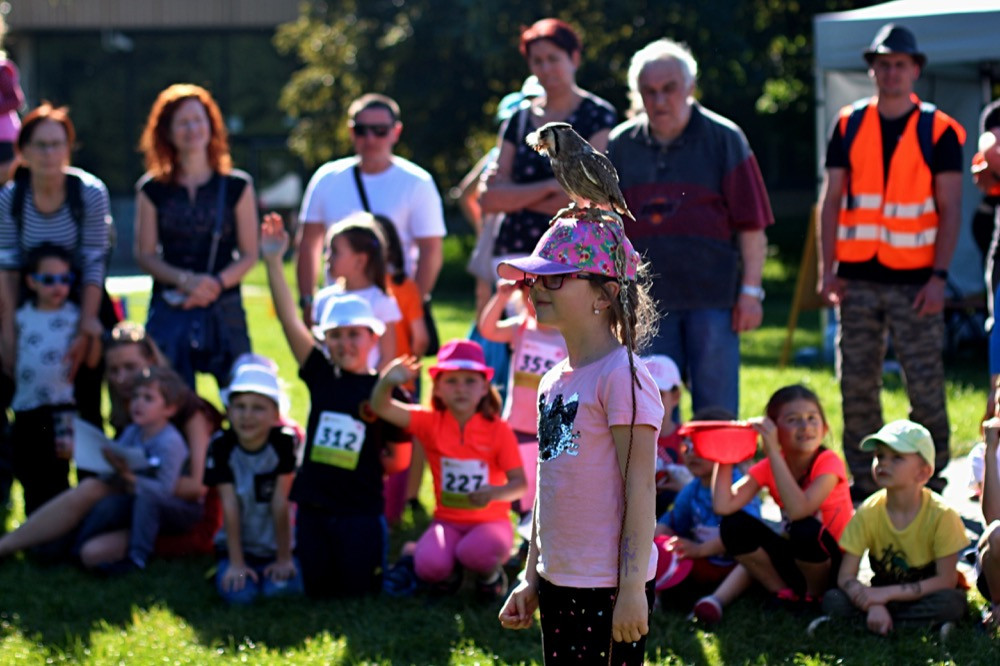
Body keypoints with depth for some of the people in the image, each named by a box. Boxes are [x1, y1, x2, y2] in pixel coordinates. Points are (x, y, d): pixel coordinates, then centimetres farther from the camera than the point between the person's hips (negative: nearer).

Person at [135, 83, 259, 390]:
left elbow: (249, 254, 6)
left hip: (224, 310, 0)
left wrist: (216, 283, -12)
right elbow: (145, 254, 5)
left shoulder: (238, 186, 7)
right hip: (169, 309, 0)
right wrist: (184, 279, -12)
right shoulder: (152, 189, 8)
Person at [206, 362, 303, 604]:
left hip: (276, 545, 0)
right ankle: (224, 570, 11)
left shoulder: (284, 442, -14)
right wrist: (236, 563, -13)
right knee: (238, 593, -23)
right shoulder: (222, 446, -11)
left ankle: (272, 572, 10)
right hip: (239, 546, 1)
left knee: (281, 588, -25)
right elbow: (230, 506, -12)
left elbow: (281, 503, -15)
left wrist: (284, 559, -12)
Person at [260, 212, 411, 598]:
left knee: (359, 592, 3)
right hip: (314, 507, 3)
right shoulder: (321, 377, 3)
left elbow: (398, 461, 3)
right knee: (318, 591, 10)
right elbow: (290, 321, -4)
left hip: (361, 511, -3)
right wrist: (273, 262, -10)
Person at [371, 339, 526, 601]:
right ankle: (448, 572, 12)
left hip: (490, 520, -2)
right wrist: (387, 381, -37)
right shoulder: (430, 422, -3)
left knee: (475, 552, -35)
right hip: (448, 521, 2)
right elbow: (381, 407, -15)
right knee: (428, 565, -28)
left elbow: (519, 483, -6)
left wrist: (496, 492, -29)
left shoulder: (498, 430, -6)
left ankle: (491, 574, 3)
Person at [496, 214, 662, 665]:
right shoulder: (554, 381, 12)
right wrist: (531, 579, 18)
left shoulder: (621, 376, -14)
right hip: (559, 584, 9)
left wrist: (633, 588, -19)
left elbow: (640, 490, -17)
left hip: (610, 588, -9)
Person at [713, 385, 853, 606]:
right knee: (734, 525, -15)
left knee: (805, 529, -36)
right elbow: (723, 506, -18)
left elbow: (798, 509, -37)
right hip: (796, 560, 4)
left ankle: (816, 596, -6)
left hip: (837, 565, -4)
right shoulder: (768, 467, -5)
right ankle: (786, 593, -1)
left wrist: (773, 452, -34)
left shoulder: (829, 463, -18)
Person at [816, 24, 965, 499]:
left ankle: (930, 482, 5)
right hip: (858, 278, 3)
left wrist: (939, 276, -10)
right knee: (857, 385, 4)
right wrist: (827, 270, 0)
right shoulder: (849, 125, 8)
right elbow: (831, 201, 9)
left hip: (915, 280, -3)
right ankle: (862, 486, 12)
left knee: (925, 386, -5)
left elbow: (950, 209, -1)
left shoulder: (938, 131, 1)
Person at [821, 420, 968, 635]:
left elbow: (946, 580, -20)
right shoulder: (869, 512, -11)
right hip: (884, 594, 1)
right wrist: (874, 606, -34)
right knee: (833, 601, -24)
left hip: (925, 597, -1)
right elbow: (845, 577, -13)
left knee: (952, 603, -35)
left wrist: (888, 593, -27)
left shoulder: (941, 514, -18)